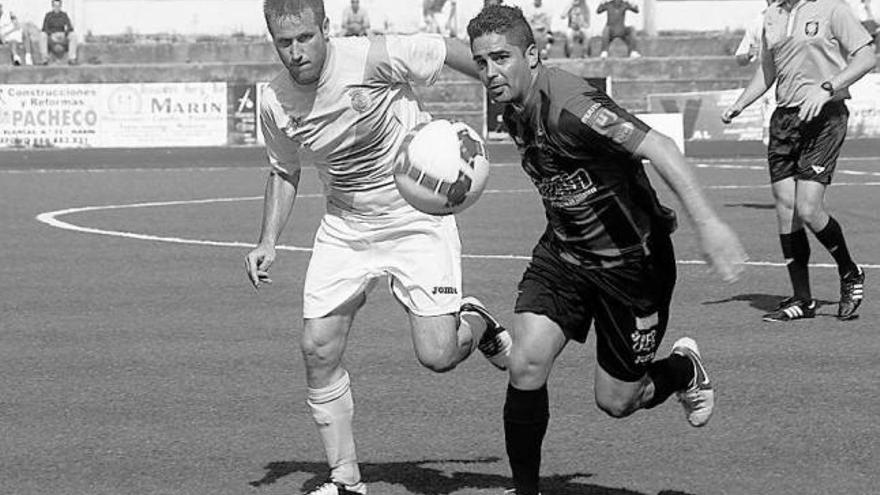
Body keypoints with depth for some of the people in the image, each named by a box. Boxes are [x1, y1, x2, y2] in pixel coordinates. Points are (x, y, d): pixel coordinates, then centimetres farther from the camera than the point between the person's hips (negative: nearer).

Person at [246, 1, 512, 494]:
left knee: (437, 356, -13)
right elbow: (284, 171, 13)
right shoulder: (275, 103, -7)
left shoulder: (373, 58, -23)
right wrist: (268, 242, 4)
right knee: (318, 349, -5)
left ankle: (474, 322, 24)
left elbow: (453, 51, -10)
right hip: (344, 228, 4)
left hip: (418, 217, -4)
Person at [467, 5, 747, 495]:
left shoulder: (569, 105, -29)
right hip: (564, 253, 6)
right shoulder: (514, 111, -2)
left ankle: (685, 369, 38)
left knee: (615, 401, 5)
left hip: (631, 262, -6)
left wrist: (708, 223, -45)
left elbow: (660, 148, -37)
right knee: (525, 366, -13)